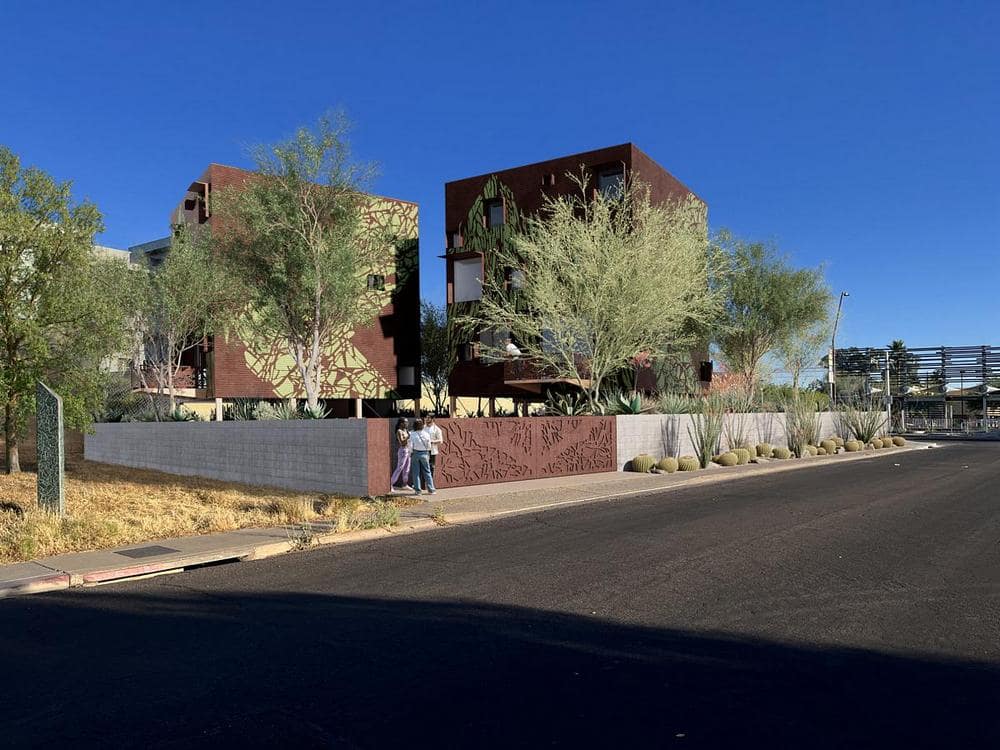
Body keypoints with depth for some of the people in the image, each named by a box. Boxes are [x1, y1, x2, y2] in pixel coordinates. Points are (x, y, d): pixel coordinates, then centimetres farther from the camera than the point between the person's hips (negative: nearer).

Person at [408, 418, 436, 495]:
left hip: (415, 453, -1)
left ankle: (417, 490, 6)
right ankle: (431, 489, 10)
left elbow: (410, 446, -6)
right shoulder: (426, 434, -6)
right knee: (427, 472, 9)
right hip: (424, 454, 1)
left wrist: (411, 454, 8)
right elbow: (429, 446, 0)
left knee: (416, 472, 7)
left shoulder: (412, 434, -9)